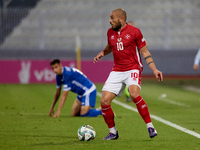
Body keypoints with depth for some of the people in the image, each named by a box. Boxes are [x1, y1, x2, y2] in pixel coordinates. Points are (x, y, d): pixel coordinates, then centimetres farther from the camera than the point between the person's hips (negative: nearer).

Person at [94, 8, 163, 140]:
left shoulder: (134, 32, -4)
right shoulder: (110, 32, 9)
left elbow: (145, 52, 1)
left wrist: (154, 70, -6)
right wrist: (102, 53, 7)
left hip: (133, 69, -5)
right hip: (117, 71, 5)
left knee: (134, 94, -32)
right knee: (104, 101, -8)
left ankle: (150, 127, -22)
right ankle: (113, 132, 11)